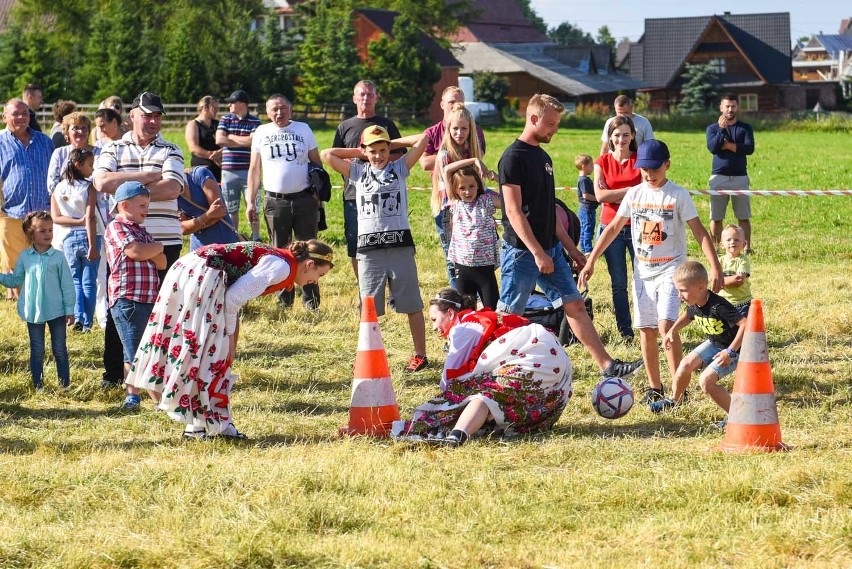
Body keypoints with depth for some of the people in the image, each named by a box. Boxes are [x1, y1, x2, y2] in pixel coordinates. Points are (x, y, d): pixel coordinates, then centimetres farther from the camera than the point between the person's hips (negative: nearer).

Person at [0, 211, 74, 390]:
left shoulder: (58, 257, -6)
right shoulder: (25, 257, 0)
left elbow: (67, 285, -4)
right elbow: (15, 280, 9)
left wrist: (69, 309, -5)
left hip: (56, 311, -2)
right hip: (33, 312, 2)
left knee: (60, 349, 7)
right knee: (37, 350, 9)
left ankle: (64, 382, 16)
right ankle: (38, 384, 17)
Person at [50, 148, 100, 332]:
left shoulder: (58, 188, 3)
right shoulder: (89, 188, -9)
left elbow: (55, 217, -2)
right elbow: (90, 218, -15)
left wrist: (78, 221, -6)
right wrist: (92, 246, -16)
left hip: (68, 238, 3)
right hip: (88, 236, -3)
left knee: (75, 280, 14)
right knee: (89, 282, 5)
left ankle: (78, 317, -3)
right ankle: (87, 323, 3)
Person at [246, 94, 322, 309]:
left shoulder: (303, 130, 7)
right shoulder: (261, 133, 8)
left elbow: (316, 163, 9)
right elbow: (254, 169, 11)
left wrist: (319, 193, -2)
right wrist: (250, 202, 5)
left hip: (304, 199, -1)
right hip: (275, 201, 1)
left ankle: (311, 299, 6)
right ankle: (284, 299, 12)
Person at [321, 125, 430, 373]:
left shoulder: (399, 167, 9)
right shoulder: (358, 171, 12)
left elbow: (422, 139, 4)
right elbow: (326, 155, 7)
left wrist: (393, 143, 11)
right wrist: (356, 152, 12)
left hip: (400, 245, -1)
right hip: (370, 249, 1)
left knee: (412, 305, 4)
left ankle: (420, 354, 13)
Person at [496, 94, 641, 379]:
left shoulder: (543, 157, 14)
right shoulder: (514, 158, -14)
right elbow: (513, 211, -20)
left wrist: (571, 248, 18)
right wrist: (538, 253, -24)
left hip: (550, 249, 9)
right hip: (523, 252, -9)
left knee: (575, 305, 6)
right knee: (508, 316, -1)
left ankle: (607, 366, 5)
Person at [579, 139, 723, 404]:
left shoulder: (678, 195, -7)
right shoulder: (634, 194, 5)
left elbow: (699, 232, -8)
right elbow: (613, 228, 11)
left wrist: (716, 268, -15)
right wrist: (591, 261, 8)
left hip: (671, 270, -5)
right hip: (642, 271, 5)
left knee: (666, 325, -18)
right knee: (646, 330, 6)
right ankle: (654, 387, 17)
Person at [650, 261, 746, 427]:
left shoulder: (719, 307, -33)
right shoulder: (693, 305, -7)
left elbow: (745, 324, -34)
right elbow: (688, 316, 20)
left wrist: (730, 352, -32)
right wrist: (673, 331, 7)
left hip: (732, 350, -8)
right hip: (713, 344, 8)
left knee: (706, 380, -21)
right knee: (686, 364, -4)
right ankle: (674, 400, 23)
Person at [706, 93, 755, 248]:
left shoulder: (745, 128, 8)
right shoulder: (713, 128, 9)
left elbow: (749, 149, -7)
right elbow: (712, 147, -9)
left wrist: (727, 145, -8)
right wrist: (721, 129, -17)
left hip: (740, 177, 0)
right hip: (719, 177, 0)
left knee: (743, 217, -1)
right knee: (716, 217, -1)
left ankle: (747, 248, 0)